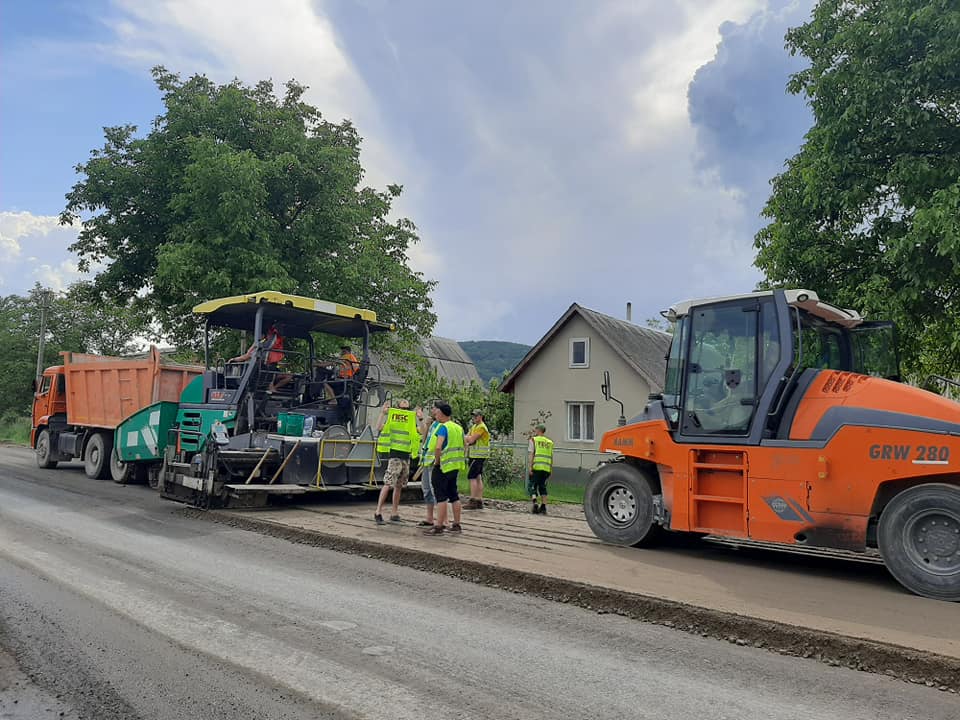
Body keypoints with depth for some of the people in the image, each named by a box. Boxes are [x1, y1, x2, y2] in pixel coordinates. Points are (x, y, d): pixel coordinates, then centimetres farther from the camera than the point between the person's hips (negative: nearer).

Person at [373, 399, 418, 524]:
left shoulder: (411, 424, 13)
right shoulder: (391, 421, -2)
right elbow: (379, 428, -18)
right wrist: (382, 413, -22)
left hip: (406, 457, 6)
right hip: (395, 456, -6)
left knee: (399, 486, 10)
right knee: (388, 484, -12)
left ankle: (394, 513, 17)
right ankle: (378, 511, -9)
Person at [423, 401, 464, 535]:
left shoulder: (443, 427, -14)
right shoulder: (458, 428, 12)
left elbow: (438, 447, -26)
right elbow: (464, 447, 18)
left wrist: (437, 461, -13)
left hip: (443, 466, -8)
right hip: (455, 466, 8)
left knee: (441, 496, -4)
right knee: (454, 495, 14)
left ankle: (438, 526, -1)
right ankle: (456, 525, 19)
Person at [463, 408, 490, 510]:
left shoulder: (481, 427, -12)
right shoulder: (474, 427, 19)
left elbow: (471, 440, -18)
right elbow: (466, 439, 14)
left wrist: (468, 438, 1)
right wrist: (470, 439, -6)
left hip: (478, 455, -10)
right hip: (475, 455, 10)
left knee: (472, 476, -11)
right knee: (478, 478, 8)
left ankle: (472, 501, -12)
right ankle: (479, 501, 10)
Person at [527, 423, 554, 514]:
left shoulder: (533, 440, 3)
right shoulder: (550, 442, 16)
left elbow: (531, 454, -5)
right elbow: (551, 457, 13)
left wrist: (530, 467, -7)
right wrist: (551, 469, 17)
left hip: (536, 467, -4)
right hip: (546, 468, 4)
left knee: (532, 486, 3)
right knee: (543, 487, 13)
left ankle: (535, 503, -18)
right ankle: (543, 507, 7)